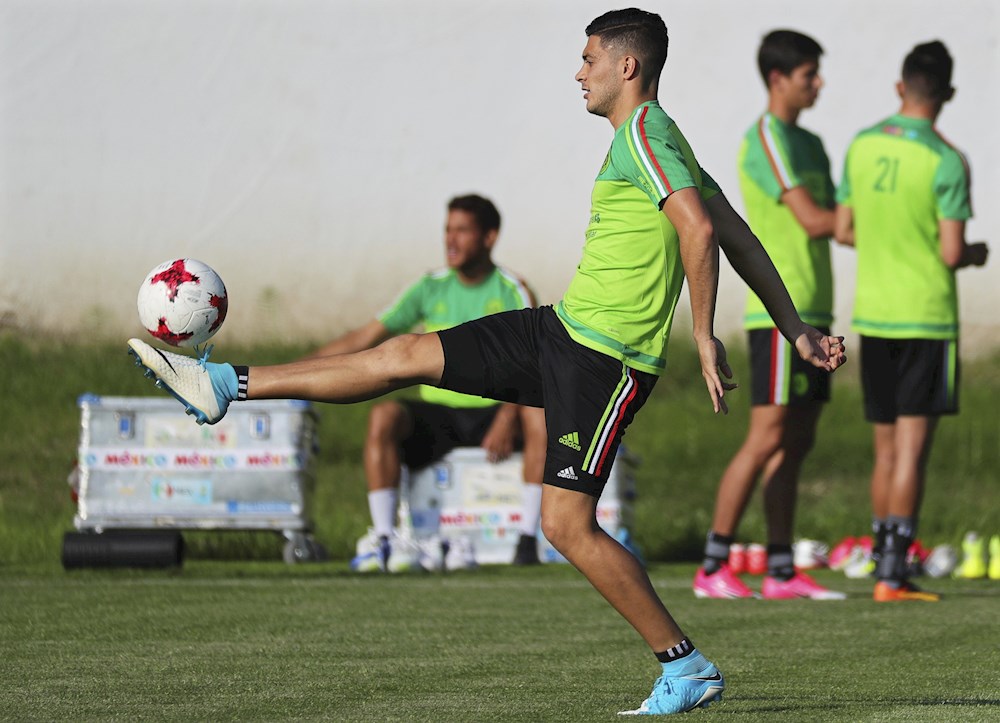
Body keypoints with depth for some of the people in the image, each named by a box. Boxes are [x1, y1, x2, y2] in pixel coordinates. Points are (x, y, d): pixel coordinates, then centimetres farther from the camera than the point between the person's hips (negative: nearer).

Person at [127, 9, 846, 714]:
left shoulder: (643, 131, -13)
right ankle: (224, 386, 14)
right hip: (563, 329, 10)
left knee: (568, 524, -11)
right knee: (408, 354, 10)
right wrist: (795, 328, 22)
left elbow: (699, 228, -26)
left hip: (604, 359, -10)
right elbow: (739, 235, 20)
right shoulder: (659, 140, 17)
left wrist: (705, 336, -24)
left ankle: (688, 670, -3)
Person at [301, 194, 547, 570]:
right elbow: (364, 338, 8)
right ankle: (383, 540, -32)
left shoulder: (513, 292, -1)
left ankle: (528, 538, -31)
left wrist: (507, 417, -31)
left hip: (495, 412, -2)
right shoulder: (430, 289, 7)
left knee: (541, 411, -34)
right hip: (438, 414, 2)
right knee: (383, 415, -29)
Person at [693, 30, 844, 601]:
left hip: (813, 312, 9)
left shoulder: (809, 144, 19)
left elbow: (833, 221, 18)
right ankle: (713, 568, -7)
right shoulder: (768, 139, -10)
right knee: (768, 438, -10)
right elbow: (812, 219, -16)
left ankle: (782, 573, 8)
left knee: (797, 442, 7)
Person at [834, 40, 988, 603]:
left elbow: (844, 230, 9)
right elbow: (952, 254, -14)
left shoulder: (863, 147, 3)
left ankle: (886, 565, 15)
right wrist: (975, 255, 8)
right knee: (913, 446, -5)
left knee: (888, 448, 13)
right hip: (927, 318, -5)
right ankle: (893, 572, -10)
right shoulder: (946, 162, -13)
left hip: (872, 317, 5)